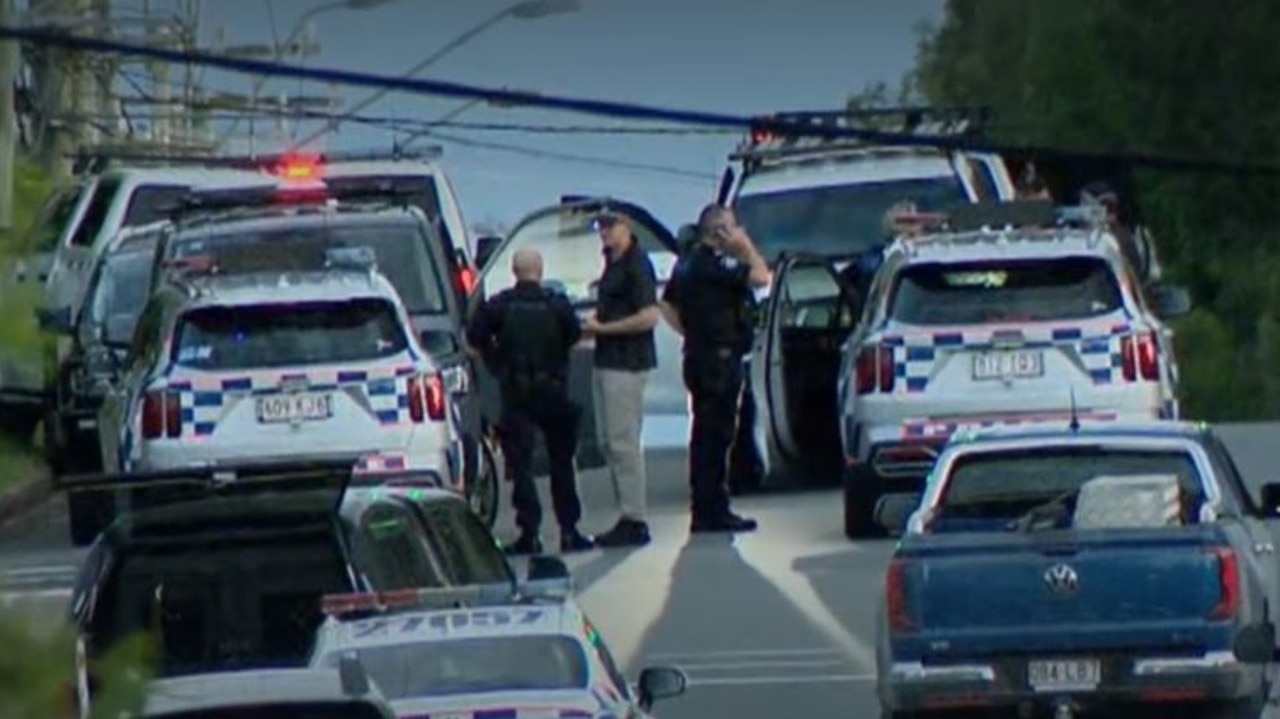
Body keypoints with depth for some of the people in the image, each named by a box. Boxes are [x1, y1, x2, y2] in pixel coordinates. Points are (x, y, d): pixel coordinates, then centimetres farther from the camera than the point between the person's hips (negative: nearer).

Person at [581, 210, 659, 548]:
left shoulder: (636, 265, -13)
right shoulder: (612, 263, 16)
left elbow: (648, 317, -20)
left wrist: (602, 328, -15)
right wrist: (595, 322, 7)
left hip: (627, 364, -10)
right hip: (607, 362, 10)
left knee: (623, 442, -9)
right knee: (609, 442, 11)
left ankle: (634, 521, -7)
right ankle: (627, 517, 15)